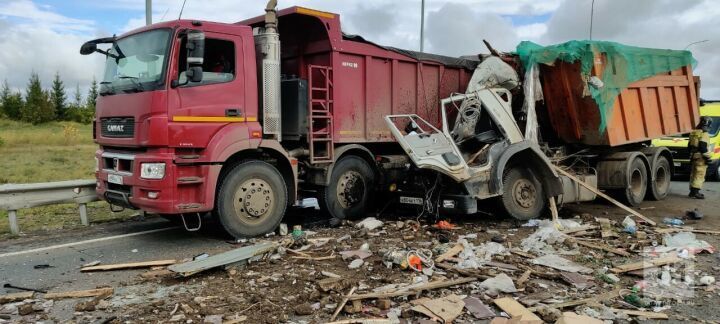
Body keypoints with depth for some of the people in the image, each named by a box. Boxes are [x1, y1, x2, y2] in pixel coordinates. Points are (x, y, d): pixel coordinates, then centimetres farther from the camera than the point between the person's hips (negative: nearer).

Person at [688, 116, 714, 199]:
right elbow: (703, 147, -20)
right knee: (699, 175, -8)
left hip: (693, 157, 9)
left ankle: (692, 192, 19)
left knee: (693, 174, 14)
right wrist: (707, 157, -15)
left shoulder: (693, 133, 14)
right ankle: (695, 192, -12)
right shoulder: (704, 134, -13)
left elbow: (689, 145, 19)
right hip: (700, 158, -9)